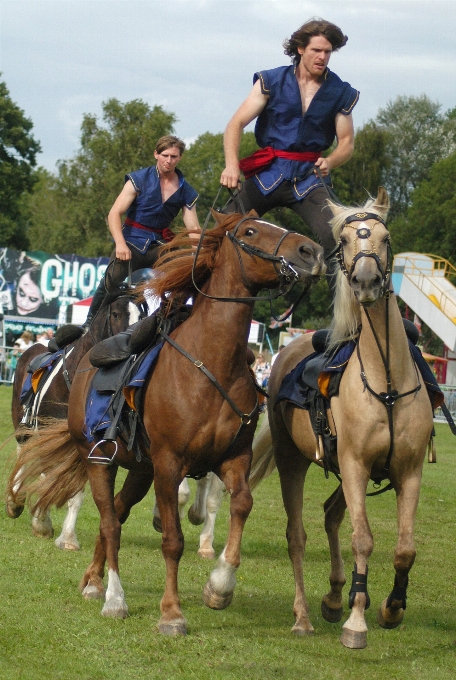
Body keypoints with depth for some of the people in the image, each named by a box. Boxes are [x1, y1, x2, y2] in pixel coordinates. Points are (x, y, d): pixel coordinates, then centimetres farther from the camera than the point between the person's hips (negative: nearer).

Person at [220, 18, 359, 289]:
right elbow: (237, 124, -6)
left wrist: (330, 162, -16)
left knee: (334, 238, -20)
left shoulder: (340, 93, 4)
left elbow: (347, 142, 8)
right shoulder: (271, 81, -1)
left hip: (308, 177, 0)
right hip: (267, 174, 0)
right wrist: (232, 164, -24)